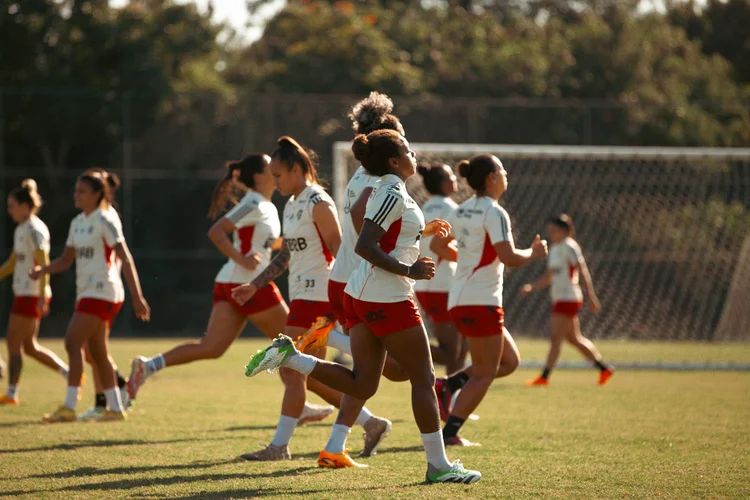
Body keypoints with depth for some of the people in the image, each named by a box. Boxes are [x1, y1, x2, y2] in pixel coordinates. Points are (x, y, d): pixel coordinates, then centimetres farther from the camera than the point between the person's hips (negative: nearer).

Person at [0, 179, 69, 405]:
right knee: (29, 346, 11)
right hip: (23, 292, 10)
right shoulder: (21, 230, 15)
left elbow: (44, 264, -20)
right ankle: (69, 374, 13)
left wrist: (42, 295, -26)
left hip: (31, 295, -10)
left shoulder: (34, 230, -14)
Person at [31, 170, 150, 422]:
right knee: (97, 352, 10)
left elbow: (126, 260, -16)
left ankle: (69, 407, -17)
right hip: (86, 293, 9)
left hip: (102, 292, -9)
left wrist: (137, 296, -23)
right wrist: (43, 270, -1)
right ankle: (115, 408, 15)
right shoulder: (77, 223, 14)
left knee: (72, 342, -16)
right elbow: (66, 260, 19)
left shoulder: (105, 221, -11)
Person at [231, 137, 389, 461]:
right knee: (308, 376, 10)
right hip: (301, 296, 10)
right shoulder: (291, 205, 16)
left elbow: (339, 253, -15)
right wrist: (255, 285, 19)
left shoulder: (318, 204, -12)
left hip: (316, 297, -10)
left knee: (293, 371, -7)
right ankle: (369, 423, 16)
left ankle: (280, 445, -2)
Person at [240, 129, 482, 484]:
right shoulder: (394, 194, -15)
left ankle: (289, 356, -2)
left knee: (362, 385, 7)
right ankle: (438, 466, 5)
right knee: (423, 378, 0)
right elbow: (364, 246, -23)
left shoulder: (383, 191, 14)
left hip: (361, 295, 9)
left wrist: (422, 231, 30)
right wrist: (408, 270, -21)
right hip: (387, 300, -9)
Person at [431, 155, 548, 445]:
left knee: (510, 361, 17)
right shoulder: (494, 213, -14)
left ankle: (447, 387, 5)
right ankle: (450, 433, -6)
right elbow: (509, 258, -23)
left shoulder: (461, 211, 12)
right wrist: (534, 253, -5)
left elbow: (438, 244, 24)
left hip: (459, 301, 9)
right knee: (485, 374, -1)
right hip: (481, 302, -9)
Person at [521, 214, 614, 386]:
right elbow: (548, 277, 22)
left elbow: (583, 273, -17)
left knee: (555, 338, -10)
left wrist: (591, 297, -24)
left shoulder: (569, 247, -11)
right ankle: (604, 368, 21)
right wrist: (530, 287, 7)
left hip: (568, 299, -9)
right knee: (574, 338, 13)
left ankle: (544, 377, -10)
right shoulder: (554, 249, 15)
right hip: (559, 299, 9)